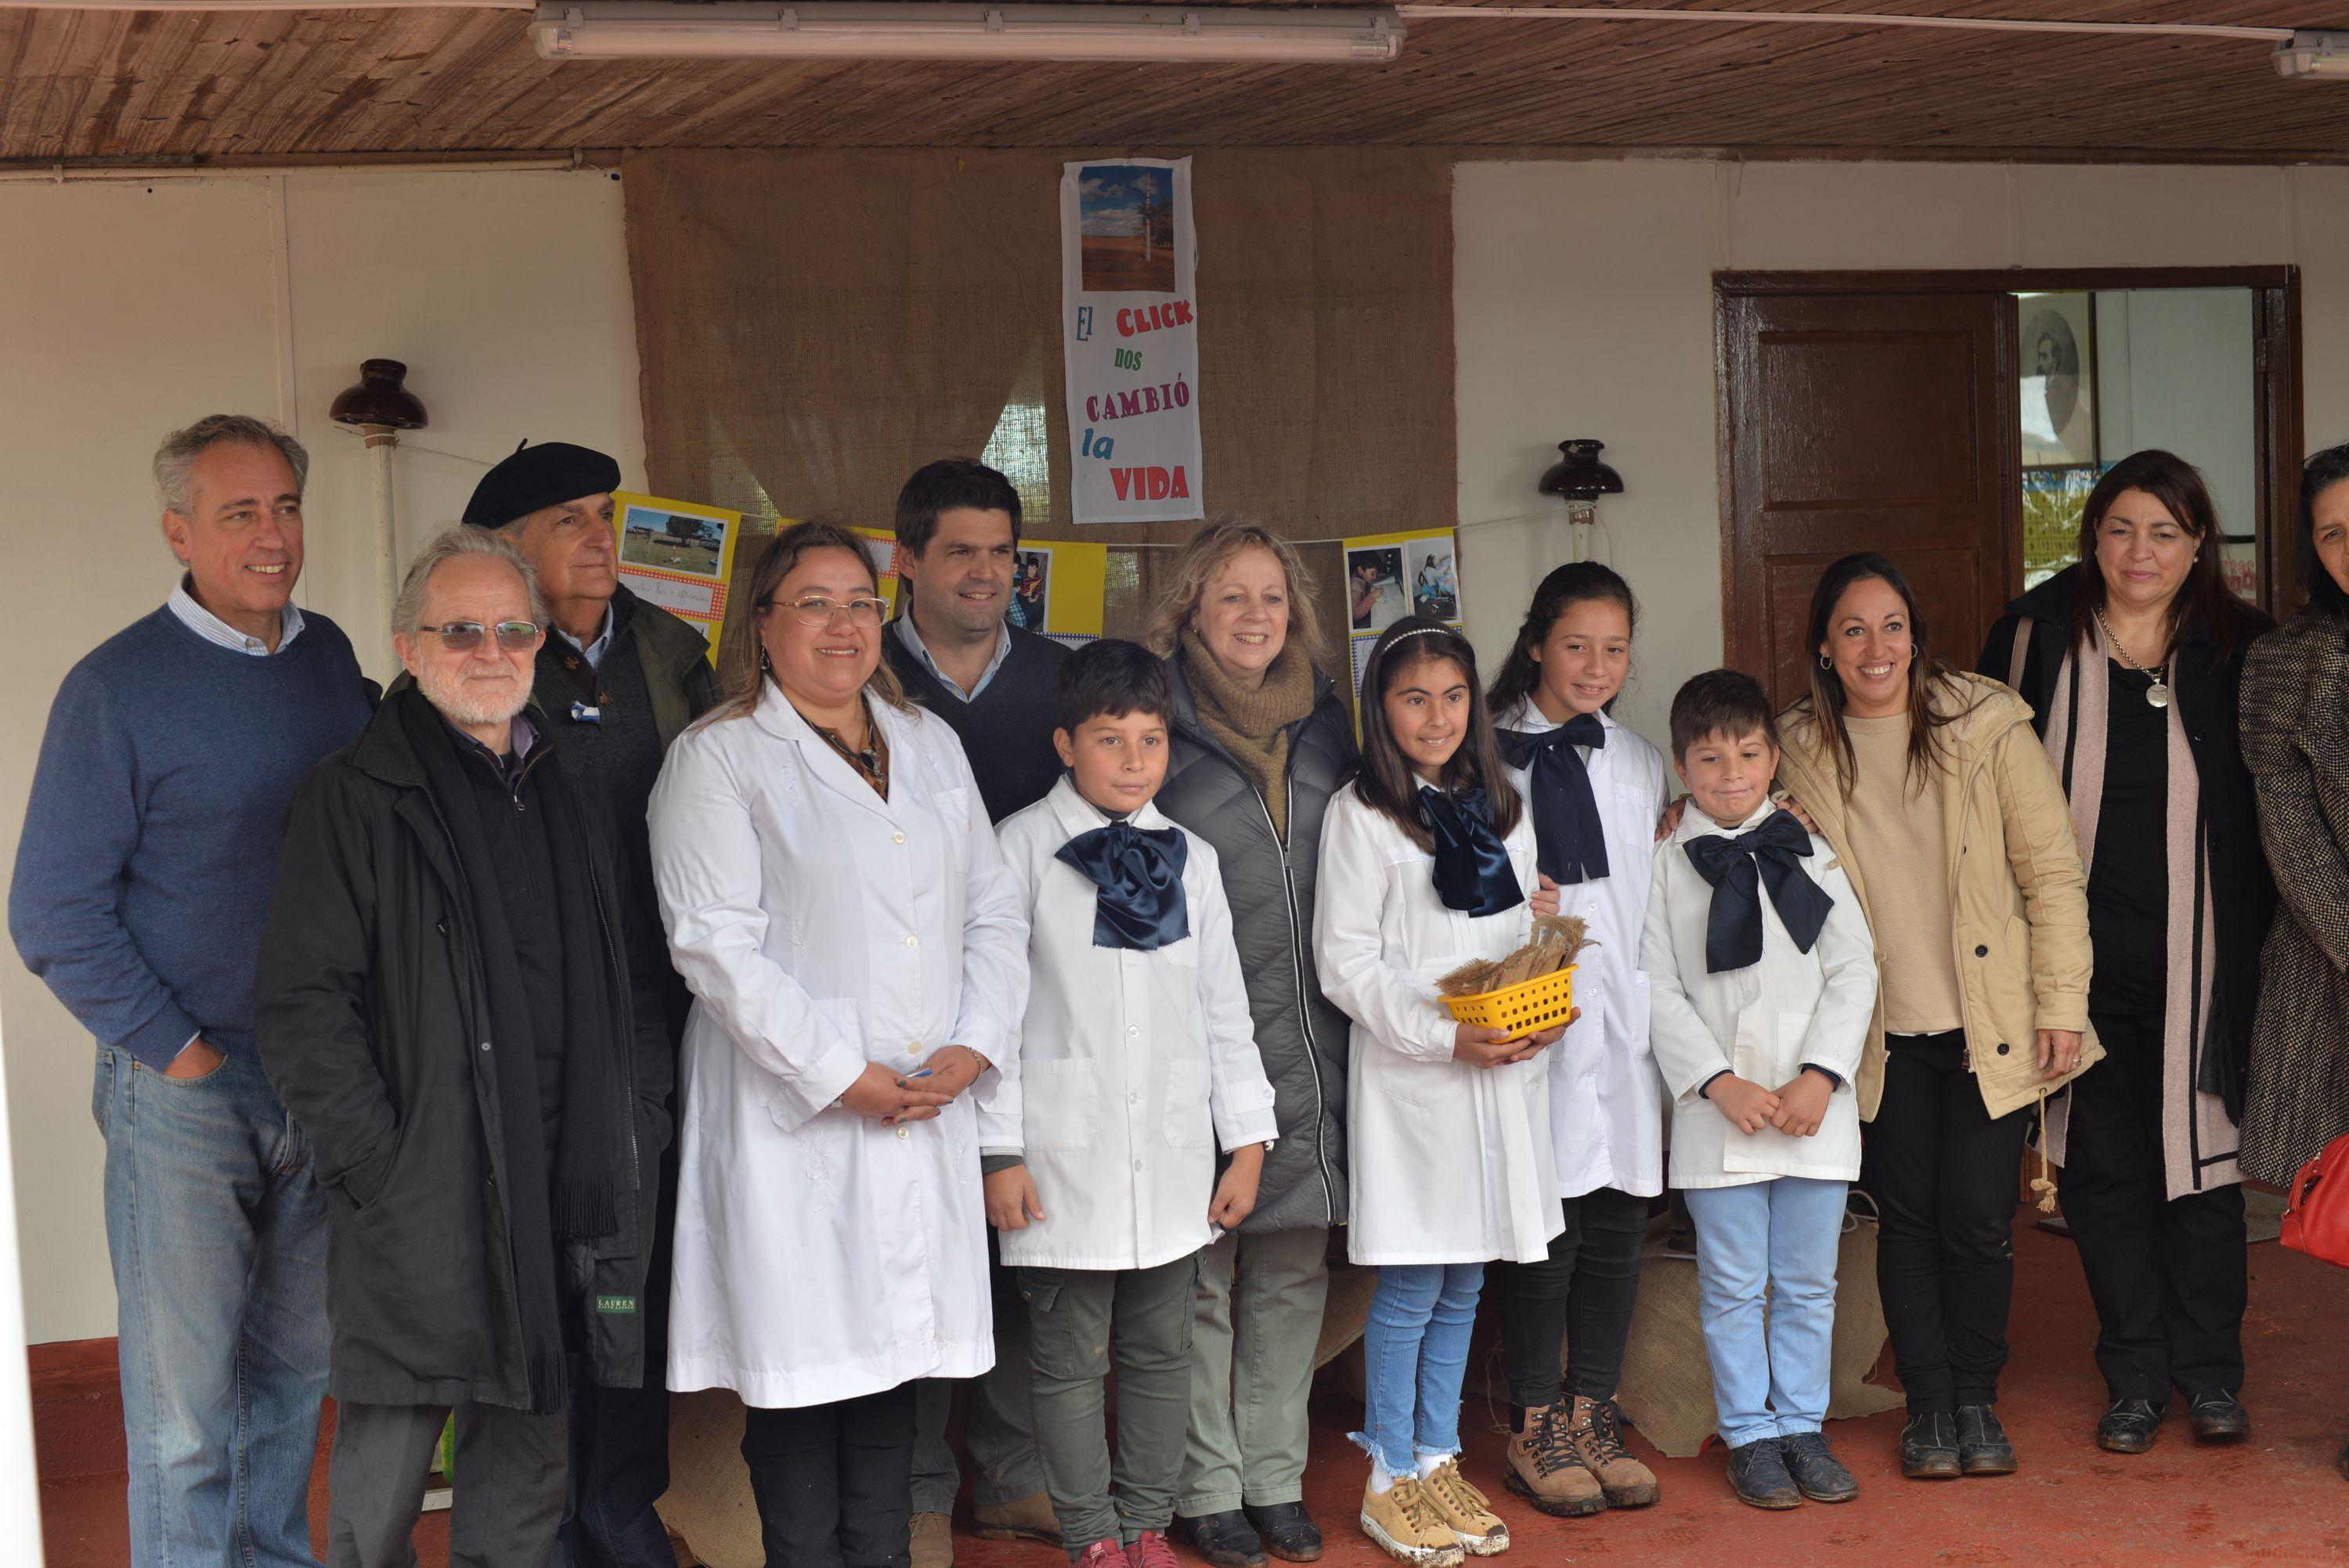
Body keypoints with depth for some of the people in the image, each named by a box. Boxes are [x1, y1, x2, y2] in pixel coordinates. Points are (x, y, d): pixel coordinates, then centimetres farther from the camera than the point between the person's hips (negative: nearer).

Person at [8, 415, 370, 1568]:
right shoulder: (118, 686, -10)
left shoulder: (330, 657, 6)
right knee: (186, 1401, 1)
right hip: (183, 1092, -5)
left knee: (297, 1370, 16)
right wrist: (175, 1048, -12)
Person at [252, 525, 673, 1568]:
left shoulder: (571, 796, 15)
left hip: (566, 1199, 5)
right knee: (385, 1474, 0)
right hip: (420, 1200, -5)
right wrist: (378, 1162, -14)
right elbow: (300, 1007, -8)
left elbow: (634, 982, 20)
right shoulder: (352, 797, -3)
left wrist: (636, 1123, 9)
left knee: (531, 1465, 12)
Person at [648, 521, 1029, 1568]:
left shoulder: (931, 745, 16)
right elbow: (717, 943, -11)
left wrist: (974, 1046, -2)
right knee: (803, 1362, -1)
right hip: (794, 1119, -5)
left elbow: (993, 910, 14)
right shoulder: (717, 758, -2)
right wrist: (843, 1076, -15)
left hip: (927, 1111, 5)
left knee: (894, 1355, 9)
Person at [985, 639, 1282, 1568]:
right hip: (1066, 1154, -4)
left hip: (1171, 1157, 4)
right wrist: (998, 1152, -9)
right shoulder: (1023, 848, -4)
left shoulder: (1190, 858, 8)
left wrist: (1248, 1140, 8)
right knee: (1071, 1360, 4)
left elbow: (1224, 1006, 11)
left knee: (1161, 1352, 11)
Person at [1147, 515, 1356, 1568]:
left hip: (1311, 1045, 5)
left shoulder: (1324, 720, 12)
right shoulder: (1159, 724, -3)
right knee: (1200, 1271, 1)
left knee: (1294, 1267, 10)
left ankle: (1276, 1480, 21)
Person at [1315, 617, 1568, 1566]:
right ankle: (1389, 1480, 11)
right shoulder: (1360, 815, -5)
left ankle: (1439, 1462, 23)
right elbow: (1346, 961, -10)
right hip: (1411, 1080, -5)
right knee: (1411, 1287, -1)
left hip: (1505, 1073, 6)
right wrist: (1446, 1035, -17)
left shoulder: (1503, 809, 13)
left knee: (1464, 1283, 12)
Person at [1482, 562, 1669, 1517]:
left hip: (1623, 1014, 5)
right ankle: (1534, 1429, 10)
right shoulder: (1490, 754, -2)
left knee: (1617, 1224, 8)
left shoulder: (1641, 765, 15)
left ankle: (1592, 1416, 19)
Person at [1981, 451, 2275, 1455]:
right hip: (2083, 955, 0)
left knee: (2202, 1153, 4)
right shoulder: (2037, 638, 1)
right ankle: (2135, 1377, 19)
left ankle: (2209, 1369, 20)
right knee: (2102, 1166, 6)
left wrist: (2250, 939, 2)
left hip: (2197, 957, 0)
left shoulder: (2236, 651, 2)